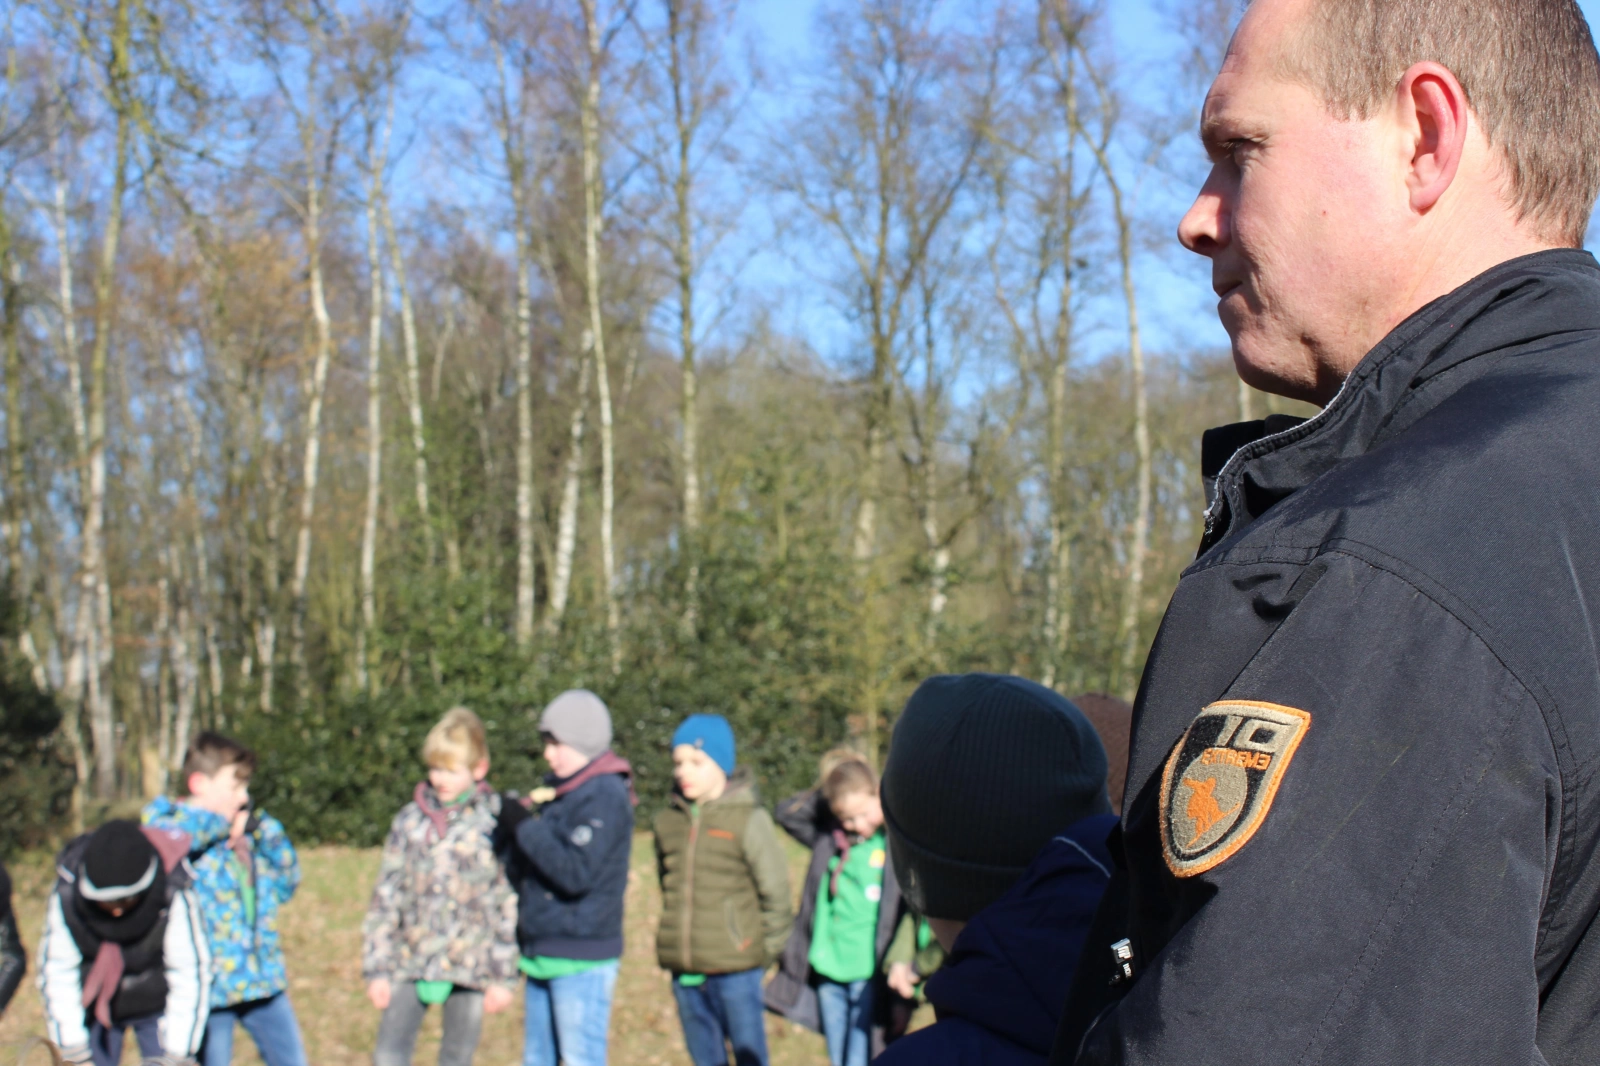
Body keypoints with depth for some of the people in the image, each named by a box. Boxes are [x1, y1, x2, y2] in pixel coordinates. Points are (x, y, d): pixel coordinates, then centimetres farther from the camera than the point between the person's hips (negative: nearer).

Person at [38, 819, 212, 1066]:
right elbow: (57, 976, -19)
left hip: (156, 1006, -1)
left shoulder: (174, 897, -30)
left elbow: (189, 978, -27)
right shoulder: (65, 895, -26)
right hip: (94, 1005, 1)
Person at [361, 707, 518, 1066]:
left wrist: (502, 976, -3)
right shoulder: (410, 820, 5)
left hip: (469, 969, -2)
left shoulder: (494, 822, -3)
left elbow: (509, 902, -2)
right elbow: (386, 895, 8)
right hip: (410, 965, 2)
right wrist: (377, 968, 5)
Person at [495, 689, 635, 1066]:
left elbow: (576, 872, -25)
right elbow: (523, 870, 16)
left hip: (581, 960, -9)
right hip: (542, 951, 9)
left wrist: (525, 827, -18)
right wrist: (513, 836, -3)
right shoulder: (561, 791, 13)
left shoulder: (606, 796, -14)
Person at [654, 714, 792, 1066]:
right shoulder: (668, 822, 7)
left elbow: (776, 892, -3)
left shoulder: (748, 819, -7)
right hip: (685, 971, 5)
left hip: (736, 970, -5)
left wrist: (763, 950, 0)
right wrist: (676, 941, 13)